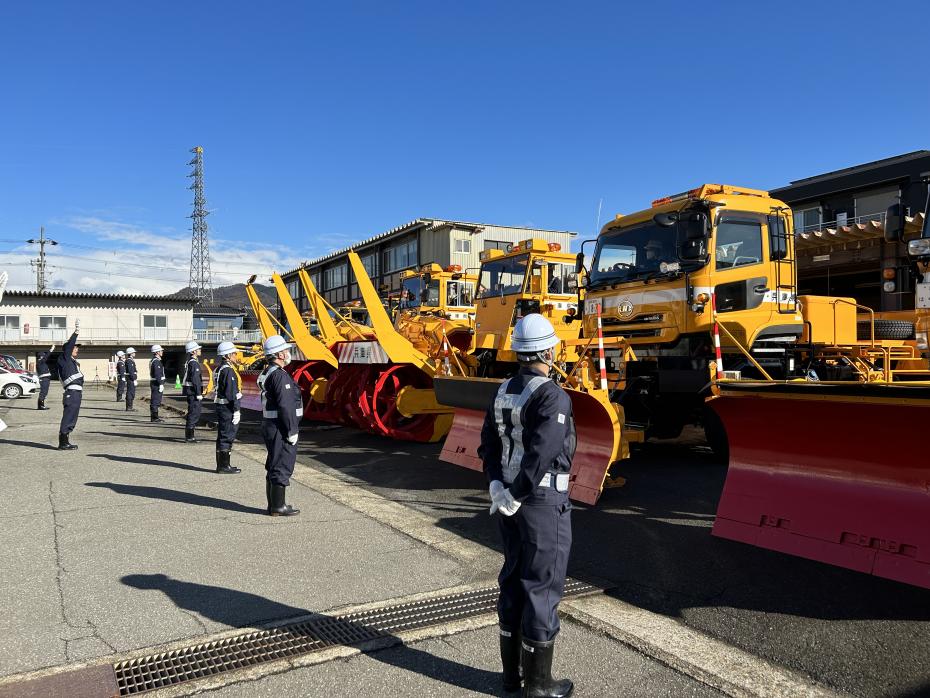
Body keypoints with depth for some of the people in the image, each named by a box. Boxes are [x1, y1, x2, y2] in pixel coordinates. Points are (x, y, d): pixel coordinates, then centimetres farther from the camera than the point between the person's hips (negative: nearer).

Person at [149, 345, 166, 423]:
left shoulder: (153, 360, 17)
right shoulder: (156, 361, -16)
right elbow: (157, 374, -22)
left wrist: (161, 383, 23)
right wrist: (161, 384, -23)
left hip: (154, 383, 11)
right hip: (157, 383, -11)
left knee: (155, 401, 15)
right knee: (155, 401, -7)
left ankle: (155, 416, 21)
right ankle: (154, 417, -4)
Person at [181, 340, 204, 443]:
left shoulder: (189, 362, 16)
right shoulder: (194, 363, -16)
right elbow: (195, 380, -21)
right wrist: (199, 393, -20)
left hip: (190, 391, 10)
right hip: (193, 391, -10)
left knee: (194, 413, 16)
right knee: (194, 414, -5)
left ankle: (189, 436, 22)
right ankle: (189, 437, -2)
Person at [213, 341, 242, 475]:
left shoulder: (219, 369, 15)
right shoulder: (228, 370, -17)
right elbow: (231, 392, -21)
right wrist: (236, 410, -19)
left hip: (220, 405, 10)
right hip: (228, 407, -10)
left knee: (222, 437, 15)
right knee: (227, 437, -4)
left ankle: (221, 465, 21)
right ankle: (224, 466, 1)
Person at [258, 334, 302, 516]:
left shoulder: (267, 373, 14)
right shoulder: (280, 375, -18)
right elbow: (285, 406, -23)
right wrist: (292, 431, -18)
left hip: (269, 426, 11)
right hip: (280, 428, -11)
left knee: (273, 466, 16)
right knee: (282, 467, -4)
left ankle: (273, 505, 24)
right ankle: (278, 507, 2)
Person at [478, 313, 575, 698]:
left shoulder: (504, 392, 7)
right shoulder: (554, 397, -19)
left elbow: (489, 446, 4)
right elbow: (541, 454, -27)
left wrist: (497, 489, -5)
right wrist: (516, 498, -17)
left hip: (509, 498, 8)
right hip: (543, 502, -8)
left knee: (513, 581, 16)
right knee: (543, 588, 4)